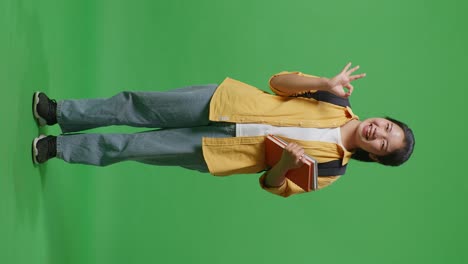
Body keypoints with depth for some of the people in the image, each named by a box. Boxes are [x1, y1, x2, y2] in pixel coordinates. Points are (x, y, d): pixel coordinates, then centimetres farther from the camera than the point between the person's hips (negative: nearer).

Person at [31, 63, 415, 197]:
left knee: (137, 147, -4)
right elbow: (279, 81, -1)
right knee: (139, 107, -4)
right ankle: (58, 111, 13)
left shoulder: (331, 168, -4)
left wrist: (287, 162, -25)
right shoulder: (337, 105, 2)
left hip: (217, 152, -2)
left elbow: (273, 184, -3)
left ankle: (58, 147, 13)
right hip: (225, 102, 2)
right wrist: (327, 83, -16)